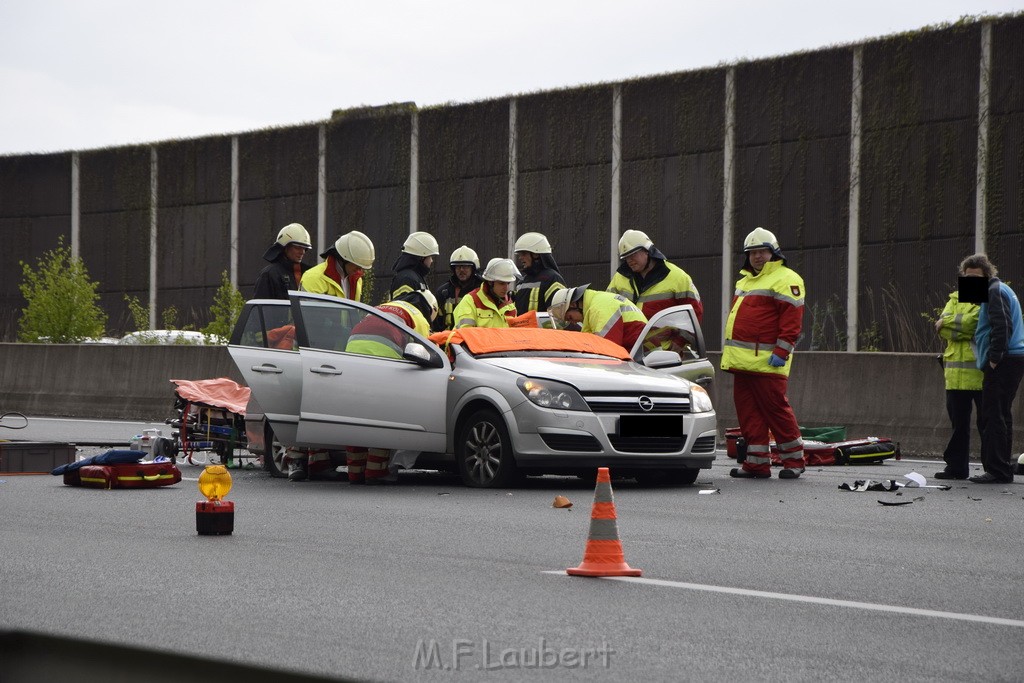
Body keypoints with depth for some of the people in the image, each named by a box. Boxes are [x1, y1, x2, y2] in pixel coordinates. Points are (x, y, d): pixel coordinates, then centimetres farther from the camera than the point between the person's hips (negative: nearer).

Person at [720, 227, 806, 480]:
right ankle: (757, 463, 10)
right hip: (742, 361, 9)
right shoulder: (744, 281, 24)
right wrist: (729, 349, 24)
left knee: (776, 409, -7)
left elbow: (792, 320, -12)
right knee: (748, 412, 6)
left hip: (766, 362, -9)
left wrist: (781, 352, -18)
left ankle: (794, 461, 3)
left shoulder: (785, 279, -5)